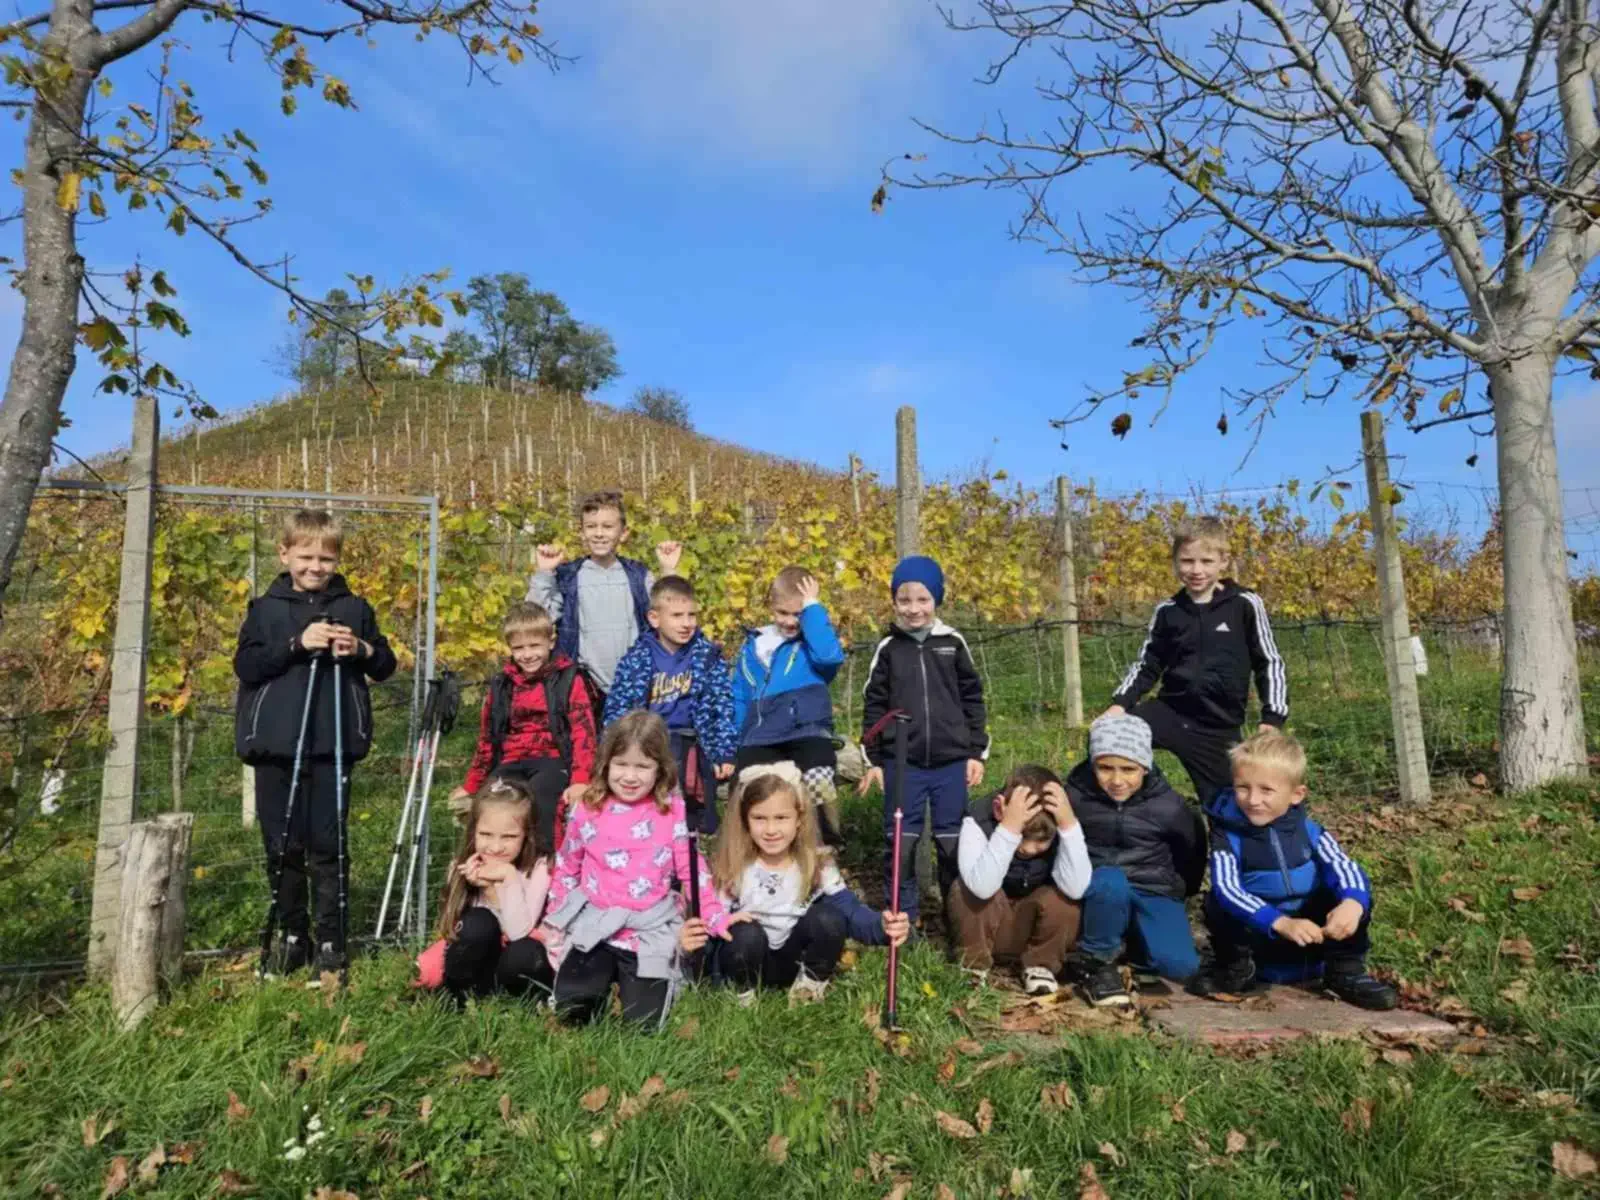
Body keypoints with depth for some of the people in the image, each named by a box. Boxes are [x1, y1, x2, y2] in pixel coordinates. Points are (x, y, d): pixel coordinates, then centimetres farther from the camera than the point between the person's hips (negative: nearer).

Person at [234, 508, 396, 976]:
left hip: (334, 746, -1)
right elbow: (245, 666, -6)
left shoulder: (355, 608, 6)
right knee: (282, 846, 9)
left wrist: (361, 651, -11)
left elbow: (386, 666, 10)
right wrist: (296, 644, -18)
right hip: (275, 746, 1)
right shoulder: (266, 609, 5)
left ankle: (331, 942, 11)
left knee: (328, 845, 1)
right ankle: (292, 937, 25)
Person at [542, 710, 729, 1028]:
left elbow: (692, 869, 1)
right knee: (572, 1012, -9)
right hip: (593, 926, 1)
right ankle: (604, 976, 21)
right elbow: (566, 868, 13)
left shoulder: (673, 811, -5)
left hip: (650, 931, -1)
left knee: (642, 1022, -8)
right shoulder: (587, 810, -1)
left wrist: (717, 920, -4)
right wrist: (553, 921, 13)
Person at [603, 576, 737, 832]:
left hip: (690, 741, 0)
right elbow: (617, 707, 3)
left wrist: (723, 753, -7)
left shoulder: (708, 655, 3)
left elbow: (720, 706, 1)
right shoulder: (638, 657, 4)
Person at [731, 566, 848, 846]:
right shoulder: (754, 645, 18)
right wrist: (733, 745, 18)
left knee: (818, 783, -31)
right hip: (759, 740, 5)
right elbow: (740, 699, 24)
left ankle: (830, 847, -10)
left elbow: (830, 657, -19)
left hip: (807, 733, -4)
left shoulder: (815, 640, 7)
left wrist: (812, 608, -9)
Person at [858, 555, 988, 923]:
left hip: (951, 761, 0)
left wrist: (976, 752, 3)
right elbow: (874, 706, 5)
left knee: (952, 841, 8)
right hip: (902, 762, 0)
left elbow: (972, 699, 7)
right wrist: (873, 759, 2)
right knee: (900, 841, 4)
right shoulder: (888, 648, 2)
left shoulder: (953, 643, 3)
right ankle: (902, 917, 18)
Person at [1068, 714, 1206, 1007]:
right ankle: (1095, 962, -13)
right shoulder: (1075, 795, -13)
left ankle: (1134, 944, 11)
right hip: (1099, 895, -1)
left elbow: (1193, 847, 8)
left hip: (1153, 894, 2)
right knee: (1111, 881, -38)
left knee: (1181, 966, -24)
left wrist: (1181, 890, 16)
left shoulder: (1167, 805, -10)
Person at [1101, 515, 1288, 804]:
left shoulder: (1245, 605, -6)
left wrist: (1272, 718, -7)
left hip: (1219, 727, -2)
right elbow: (1147, 665, 9)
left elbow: (1270, 663, 1)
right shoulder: (1167, 611, 1)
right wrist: (1120, 703, -5)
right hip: (1169, 711, 2)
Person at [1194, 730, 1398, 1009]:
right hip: (1259, 939, -2)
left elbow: (1344, 866, -21)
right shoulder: (1228, 834, -15)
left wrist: (1352, 902, -45)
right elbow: (1227, 888, -29)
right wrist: (1281, 923, -42)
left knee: (1351, 893, -19)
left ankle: (1345, 971, 0)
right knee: (1217, 904, -30)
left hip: (1315, 934, 2)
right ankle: (1235, 968, -2)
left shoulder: (1308, 830, -7)